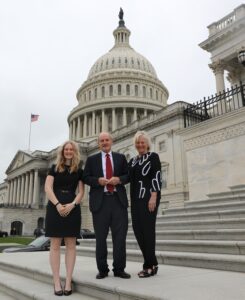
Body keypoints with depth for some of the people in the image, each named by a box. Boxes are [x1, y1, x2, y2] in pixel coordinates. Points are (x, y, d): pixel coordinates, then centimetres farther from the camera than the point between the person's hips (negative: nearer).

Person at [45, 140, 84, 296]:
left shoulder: (79, 171, 11)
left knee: (71, 244, 1)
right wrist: (57, 204, -15)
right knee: (55, 244, -1)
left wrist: (72, 205, -13)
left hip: (72, 208, 1)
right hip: (55, 207, -1)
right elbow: (48, 188, 0)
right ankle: (57, 282, 4)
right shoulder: (54, 168, 9)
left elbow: (81, 192, 6)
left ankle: (68, 281, 6)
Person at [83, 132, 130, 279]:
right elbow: (86, 178, 6)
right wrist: (98, 181, -12)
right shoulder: (92, 159, 12)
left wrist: (119, 179, -9)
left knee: (120, 235, 1)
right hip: (100, 201, 0)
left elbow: (128, 175, 10)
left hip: (118, 200, 1)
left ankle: (119, 269, 13)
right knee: (101, 237, 5)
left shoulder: (120, 157, 14)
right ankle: (102, 269, 18)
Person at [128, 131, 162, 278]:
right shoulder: (132, 161, 18)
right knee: (138, 229, 4)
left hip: (148, 197, -7)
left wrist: (153, 197, -18)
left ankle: (149, 266, 7)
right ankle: (152, 263, 17)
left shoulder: (153, 157, -1)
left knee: (147, 229, -5)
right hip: (136, 198, 7)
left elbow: (157, 177, -10)